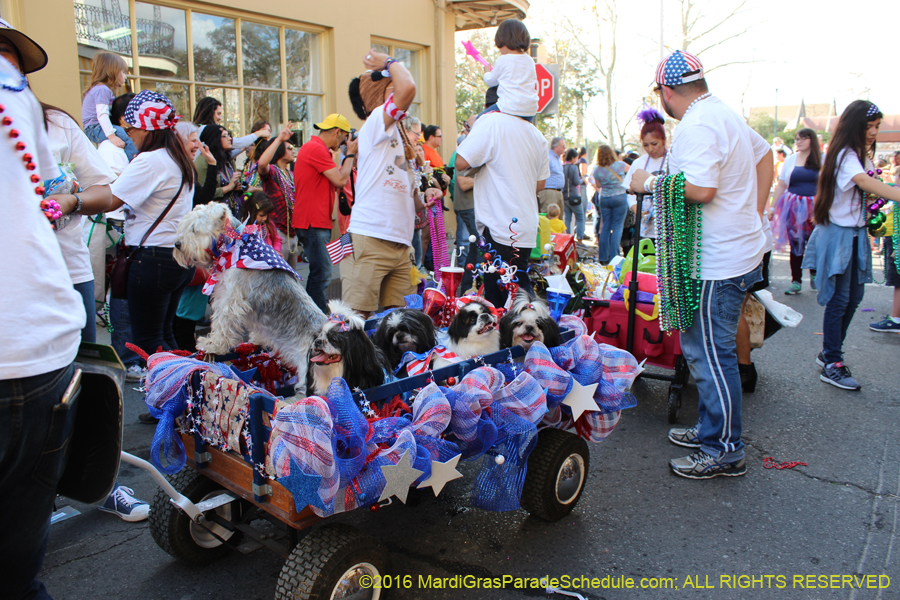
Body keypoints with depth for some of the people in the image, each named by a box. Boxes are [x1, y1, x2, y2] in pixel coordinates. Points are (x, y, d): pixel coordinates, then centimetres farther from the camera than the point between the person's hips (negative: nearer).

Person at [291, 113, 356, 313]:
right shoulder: (316, 149, -13)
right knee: (321, 273, -12)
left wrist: (348, 155, 14)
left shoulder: (315, 148, 21)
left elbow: (334, 181, 18)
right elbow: (340, 180, -16)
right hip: (313, 221, -11)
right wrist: (350, 153, -3)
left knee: (320, 273, 14)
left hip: (318, 221, 11)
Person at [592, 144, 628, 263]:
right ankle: (613, 256, -4)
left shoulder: (597, 169, -5)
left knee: (605, 227, 9)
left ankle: (603, 257, 10)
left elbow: (598, 186, 5)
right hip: (619, 198, -2)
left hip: (604, 199, 2)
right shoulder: (620, 165, -7)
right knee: (617, 227, 1)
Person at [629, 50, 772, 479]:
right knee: (700, 348, 19)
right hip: (740, 249, 11)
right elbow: (764, 155, 27)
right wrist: (754, 216, 25)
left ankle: (724, 451, 9)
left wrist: (650, 182, -12)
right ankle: (710, 429, 31)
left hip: (718, 264, -11)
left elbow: (700, 189, -28)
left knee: (710, 354, -2)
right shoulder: (724, 114, 16)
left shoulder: (697, 126, -17)